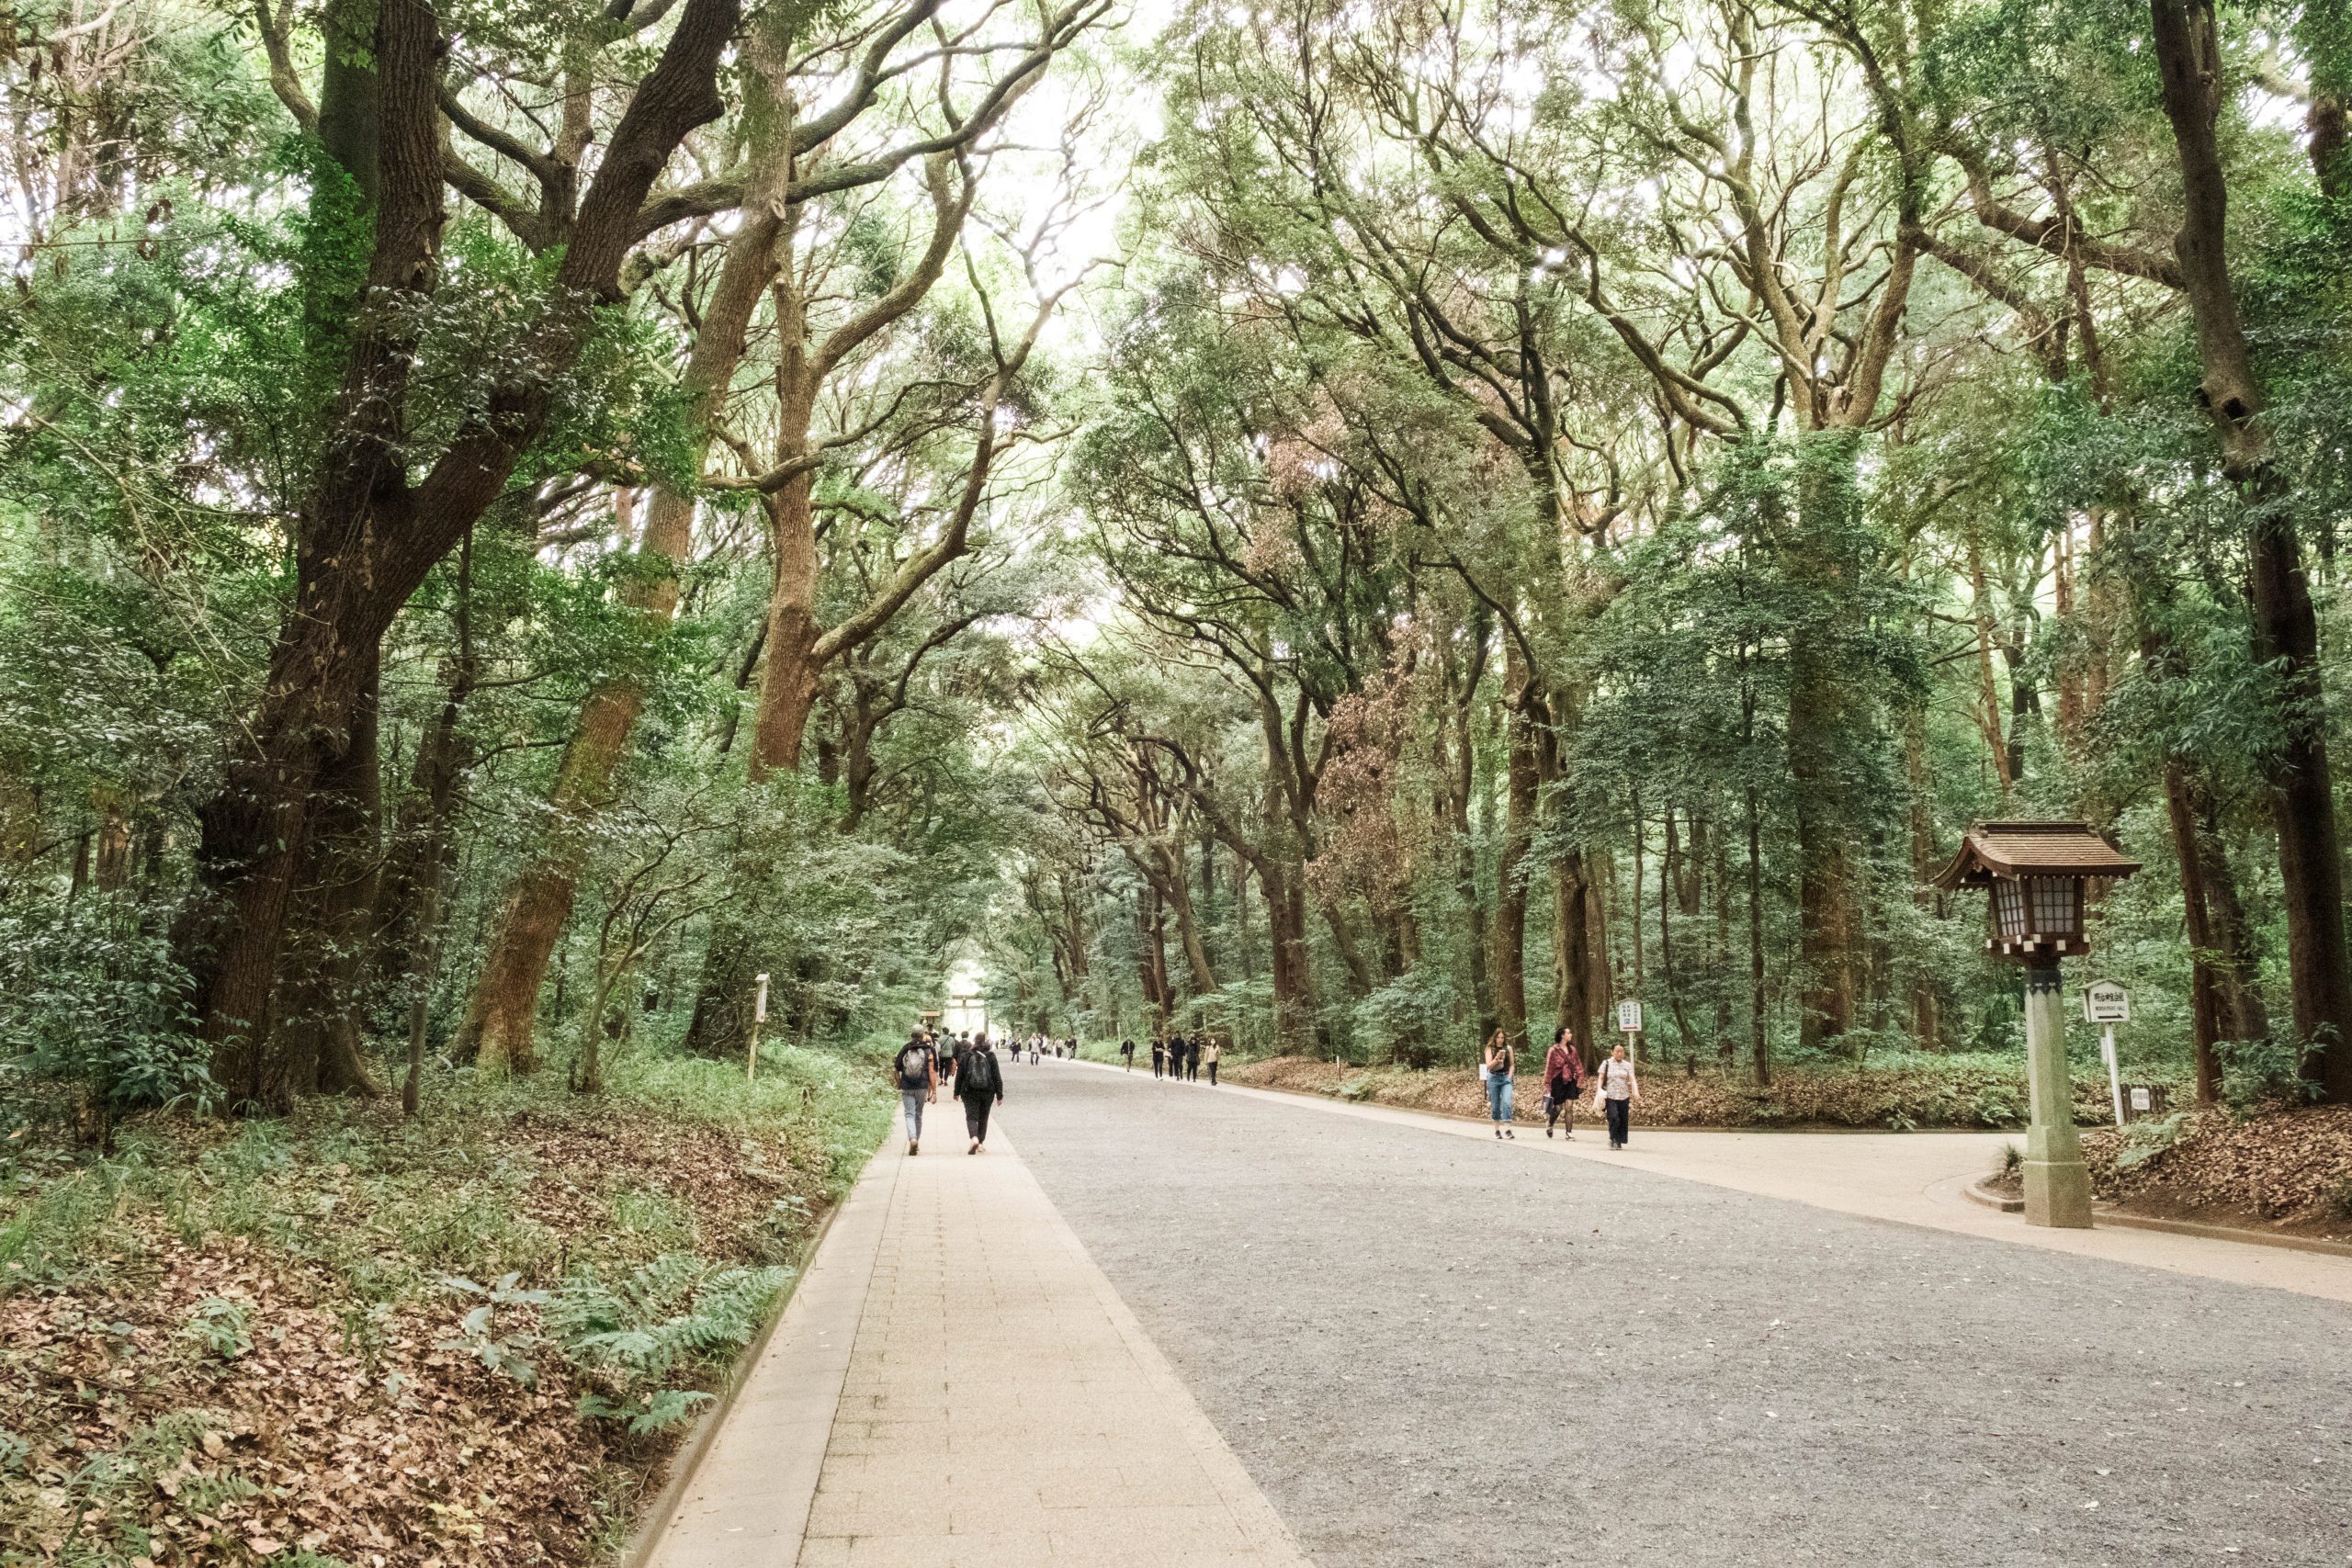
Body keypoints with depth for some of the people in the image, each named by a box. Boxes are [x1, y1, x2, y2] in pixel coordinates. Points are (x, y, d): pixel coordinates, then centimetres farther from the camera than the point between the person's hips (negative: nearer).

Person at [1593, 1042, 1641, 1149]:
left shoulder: (1627, 1065, 11)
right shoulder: (1606, 1064, 6)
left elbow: (1632, 1079, 3)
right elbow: (1601, 1078, 4)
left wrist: (1636, 1091, -13)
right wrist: (1599, 1090, -11)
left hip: (1624, 1096, 3)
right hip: (1610, 1096, -3)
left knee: (1623, 1120, 1)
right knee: (1614, 1118, -16)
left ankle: (1619, 1142, 12)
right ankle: (1613, 1138, 2)